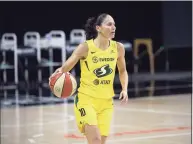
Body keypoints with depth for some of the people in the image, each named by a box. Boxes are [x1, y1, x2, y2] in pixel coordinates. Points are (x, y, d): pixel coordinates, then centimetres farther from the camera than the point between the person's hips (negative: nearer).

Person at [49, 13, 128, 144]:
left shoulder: (118, 48, -1)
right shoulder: (86, 47, -13)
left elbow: (122, 71, 16)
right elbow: (66, 67, -12)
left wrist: (124, 89, 1)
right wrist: (59, 73, -35)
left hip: (106, 102, 4)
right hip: (86, 99, -4)